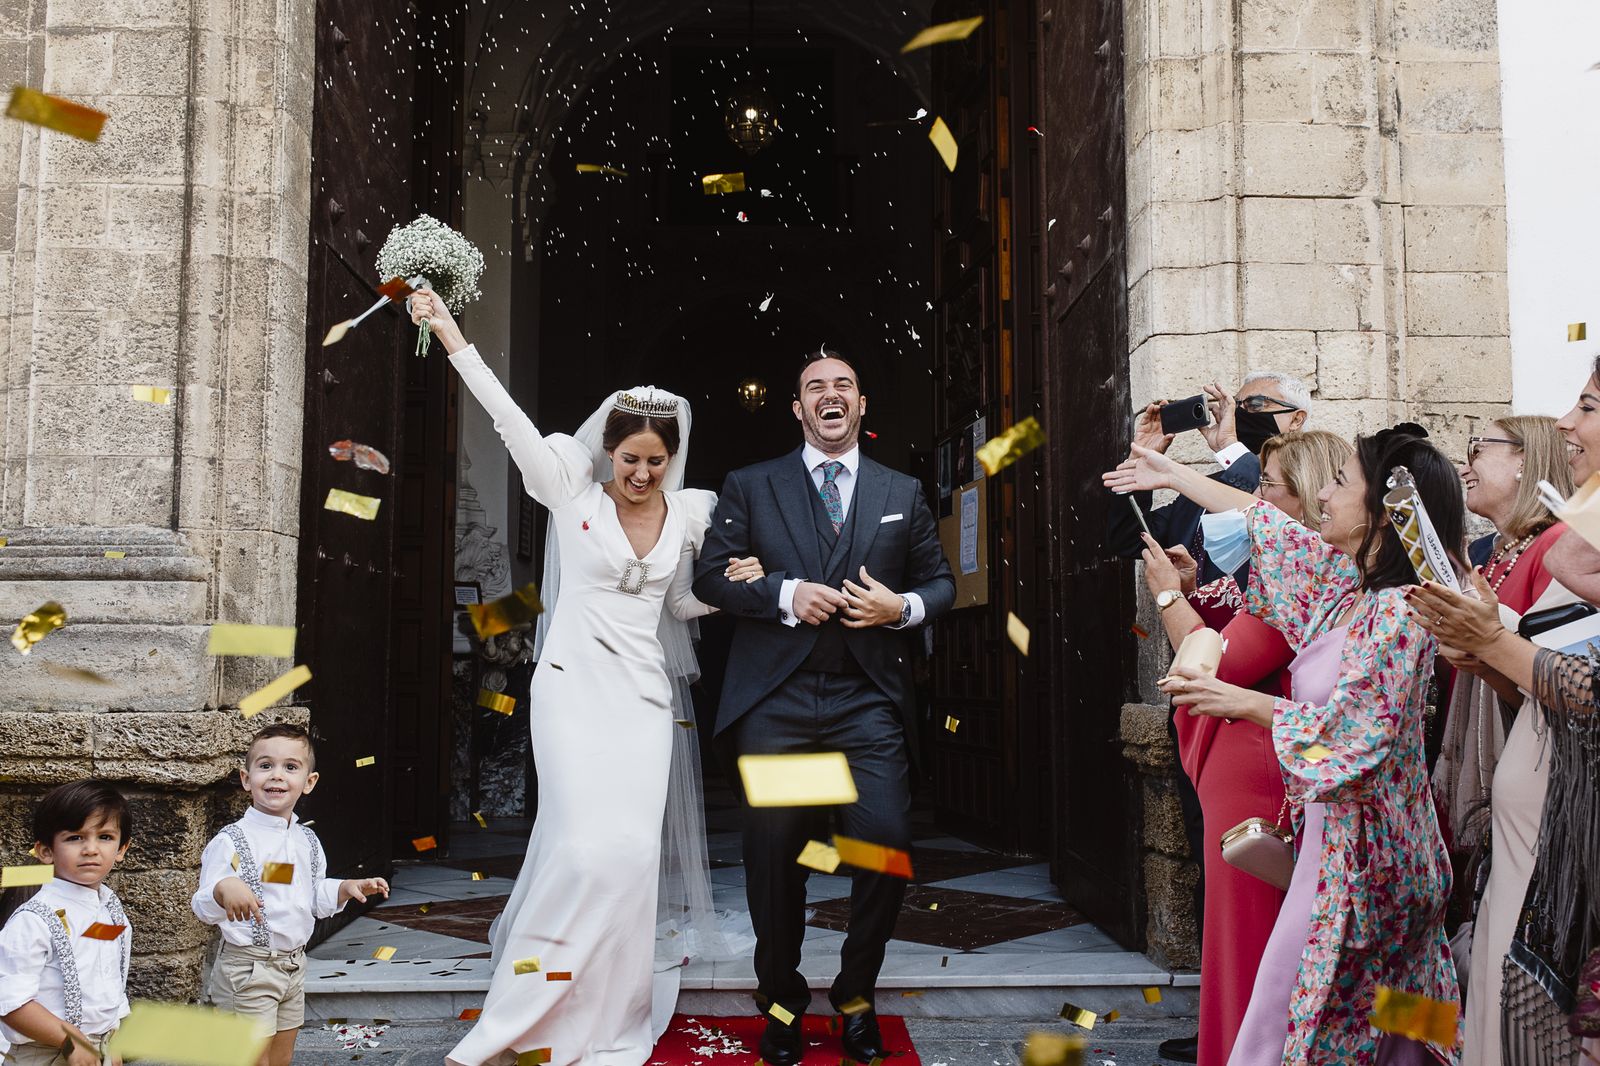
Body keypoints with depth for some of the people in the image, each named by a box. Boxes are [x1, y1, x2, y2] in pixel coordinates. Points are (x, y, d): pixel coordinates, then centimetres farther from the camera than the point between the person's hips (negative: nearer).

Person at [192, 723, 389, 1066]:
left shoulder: (308, 841, 7)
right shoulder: (231, 841, -14)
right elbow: (204, 907, -20)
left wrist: (346, 888, 0)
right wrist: (224, 889, -40)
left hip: (292, 965, 7)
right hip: (248, 968, -6)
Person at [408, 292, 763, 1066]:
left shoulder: (690, 513, 6)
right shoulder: (573, 493, -3)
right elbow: (509, 418, -10)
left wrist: (733, 584, -1)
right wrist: (452, 336, -15)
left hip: (645, 696, 3)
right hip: (573, 687, -3)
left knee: (631, 853, -3)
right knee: (587, 845, -14)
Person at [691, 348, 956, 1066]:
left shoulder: (902, 494, 15)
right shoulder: (749, 488, 10)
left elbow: (941, 582, 17)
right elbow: (709, 576, 4)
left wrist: (902, 606, -5)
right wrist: (786, 594, -11)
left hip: (869, 698, 1)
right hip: (774, 700, 0)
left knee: (887, 844, -7)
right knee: (772, 852, 4)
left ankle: (856, 995, 17)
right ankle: (782, 999, 26)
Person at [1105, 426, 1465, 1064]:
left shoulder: (1397, 611, -18)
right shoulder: (1341, 579, 7)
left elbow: (1354, 729, -23)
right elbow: (1268, 528, 19)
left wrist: (1241, 703, -19)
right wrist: (1172, 475, 27)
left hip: (1360, 844, -8)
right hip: (1334, 826, 8)